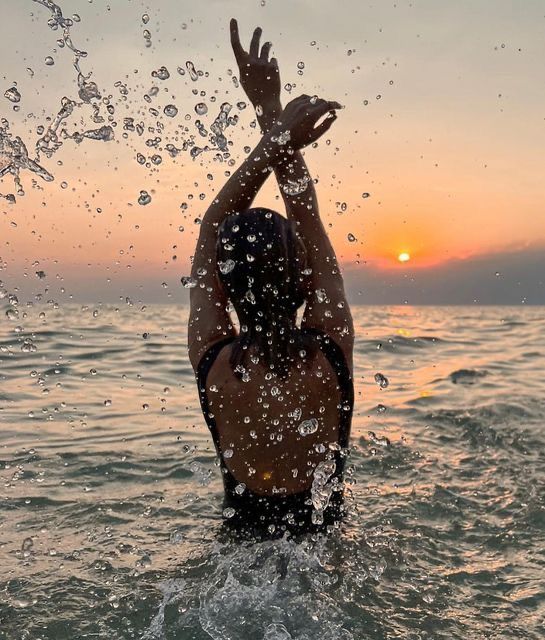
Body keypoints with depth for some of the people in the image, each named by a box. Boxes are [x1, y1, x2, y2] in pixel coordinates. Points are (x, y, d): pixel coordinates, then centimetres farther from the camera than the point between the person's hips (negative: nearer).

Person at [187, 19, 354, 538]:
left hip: (242, 540, 0)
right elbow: (307, 218, -5)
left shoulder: (214, 363, -16)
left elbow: (212, 229, -5)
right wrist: (272, 116, 2)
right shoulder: (330, 353, -15)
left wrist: (274, 140, -6)